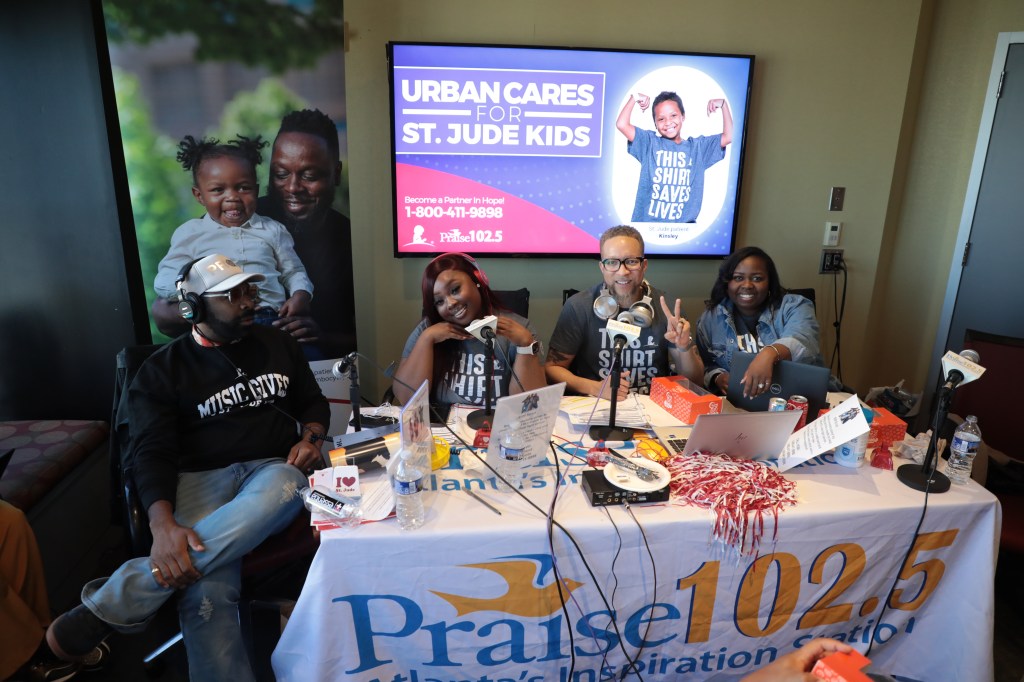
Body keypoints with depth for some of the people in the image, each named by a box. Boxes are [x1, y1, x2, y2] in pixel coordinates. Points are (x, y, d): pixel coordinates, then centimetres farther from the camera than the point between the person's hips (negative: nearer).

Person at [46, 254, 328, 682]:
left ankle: (105, 609, -30)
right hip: (202, 478, -2)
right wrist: (163, 525, -23)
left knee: (276, 496, -37)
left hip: (275, 469, 2)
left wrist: (309, 439, -1)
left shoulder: (277, 344, 15)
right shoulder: (164, 369, 5)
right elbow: (152, 453, -4)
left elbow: (313, 402, 23)